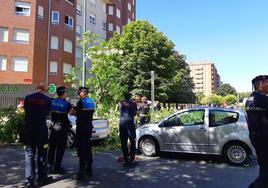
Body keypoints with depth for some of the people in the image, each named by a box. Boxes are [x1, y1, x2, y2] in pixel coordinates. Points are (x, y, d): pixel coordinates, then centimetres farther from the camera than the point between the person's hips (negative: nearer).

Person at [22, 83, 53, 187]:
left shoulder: (28, 97, -2)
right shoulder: (47, 99, -8)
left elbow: (25, 110, 9)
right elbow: (47, 112, 2)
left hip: (28, 130, 2)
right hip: (41, 130, -2)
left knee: (29, 155, 9)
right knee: (42, 155, 10)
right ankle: (42, 178, 19)